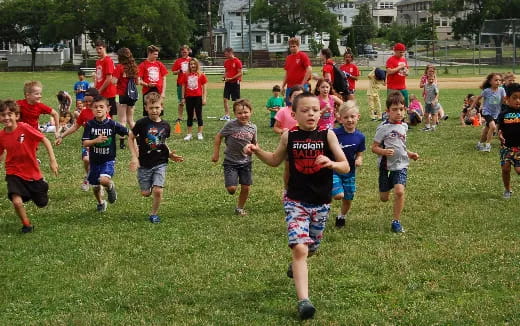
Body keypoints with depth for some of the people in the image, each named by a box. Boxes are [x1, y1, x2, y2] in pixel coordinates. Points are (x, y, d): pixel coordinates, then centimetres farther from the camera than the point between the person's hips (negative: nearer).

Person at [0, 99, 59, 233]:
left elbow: (45, 140, -14)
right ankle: (27, 225, 5)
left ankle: (42, 186, 49)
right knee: (17, 201, -22)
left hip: (33, 173, -1)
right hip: (14, 173, 1)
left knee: (42, 203, 14)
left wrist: (52, 160, -19)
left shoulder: (25, 128, -20)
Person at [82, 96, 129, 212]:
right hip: (94, 160, 3)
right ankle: (101, 203, 46)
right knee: (95, 186, 15)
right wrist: (96, 140, -30)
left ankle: (111, 187, 8)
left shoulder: (112, 124, -11)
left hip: (108, 160, -3)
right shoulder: (90, 125, -8)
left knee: (104, 180, -29)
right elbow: (85, 143, -13)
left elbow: (129, 133, 0)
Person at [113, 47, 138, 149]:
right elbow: (137, 82, 10)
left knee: (122, 120, 0)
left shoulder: (119, 67, -11)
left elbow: (114, 81, -17)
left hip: (122, 95, -5)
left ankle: (122, 142, -3)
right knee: (130, 120, 17)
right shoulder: (134, 67, 5)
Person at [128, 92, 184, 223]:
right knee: (145, 193, 3)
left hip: (160, 163, 1)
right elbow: (131, 138, 0)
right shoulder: (142, 123, -10)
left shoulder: (165, 125, 0)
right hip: (144, 164, -1)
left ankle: (154, 214, 11)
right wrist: (134, 157, -7)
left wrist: (170, 154, 1)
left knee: (158, 191, -11)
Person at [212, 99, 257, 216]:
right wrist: (216, 153, -2)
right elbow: (218, 136, -2)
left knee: (246, 188, 5)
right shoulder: (231, 125, -14)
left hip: (246, 162, 3)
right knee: (231, 188, -12)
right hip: (231, 162, -3)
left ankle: (240, 208, 27)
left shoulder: (252, 127, -2)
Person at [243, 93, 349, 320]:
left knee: (311, 248, 18)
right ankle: (303, 301, -18)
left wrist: (331, 163, -29)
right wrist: (257, 152, -2)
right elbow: (275, 160, 15)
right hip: (296, 201, -1)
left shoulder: (327, 135, -6)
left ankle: (296, 266, 54)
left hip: (321, 203, 2)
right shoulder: (289, 137, -3)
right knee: (300, 248, -17)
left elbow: (346, 167, -8)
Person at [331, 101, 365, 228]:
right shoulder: (334, 133, -16)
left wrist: (359, 159, -14)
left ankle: (342, 217, 42)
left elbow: (359, 154, 8)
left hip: (349, 171, 4)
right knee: (338, 195, -22)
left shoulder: (360, 136, -4)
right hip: (333, 169, -4)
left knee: (348, 199, 12)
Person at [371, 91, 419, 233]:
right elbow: (374, 147, -9)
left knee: (399, 191, -20)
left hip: (401, 165, 3)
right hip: (386, 165, -3)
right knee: (384, 198, 7)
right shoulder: (383, 127, -11)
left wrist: (409, 154, 9)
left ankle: (396, 221, -7)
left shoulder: (404, 126, 7)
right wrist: (384, 151, -28)